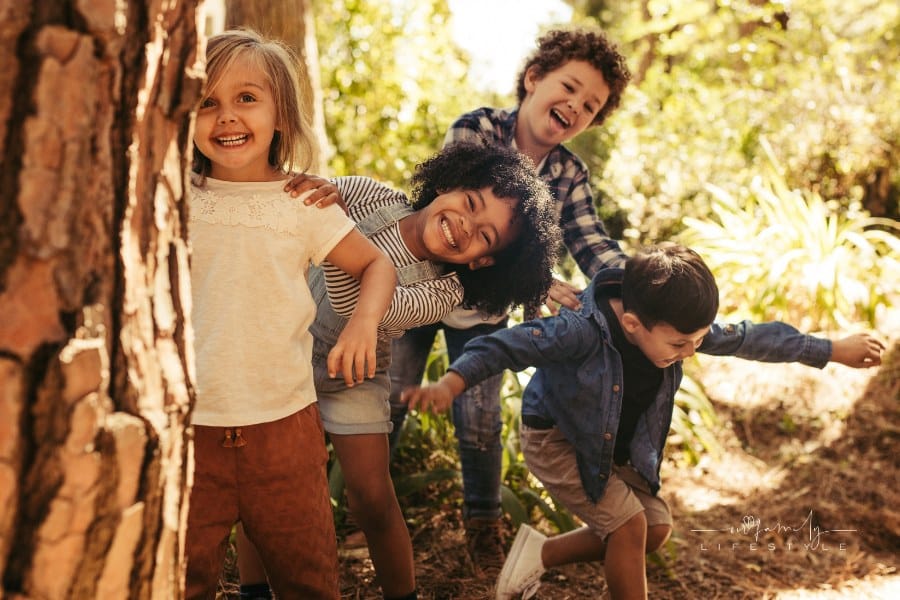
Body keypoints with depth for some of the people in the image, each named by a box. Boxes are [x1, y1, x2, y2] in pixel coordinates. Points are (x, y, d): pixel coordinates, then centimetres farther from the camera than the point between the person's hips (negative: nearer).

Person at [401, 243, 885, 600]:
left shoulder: (677, 328, -16)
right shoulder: (582, 331, -36)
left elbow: (749, 339, -5)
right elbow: (508, 345, -39)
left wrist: (833, 351, 4)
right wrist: (451, 384, -55)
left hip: (615, 447, 8)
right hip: (555, 440, -7)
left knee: (656, 527, 7)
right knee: (630, 524, -15)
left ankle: (541, 554, 15)